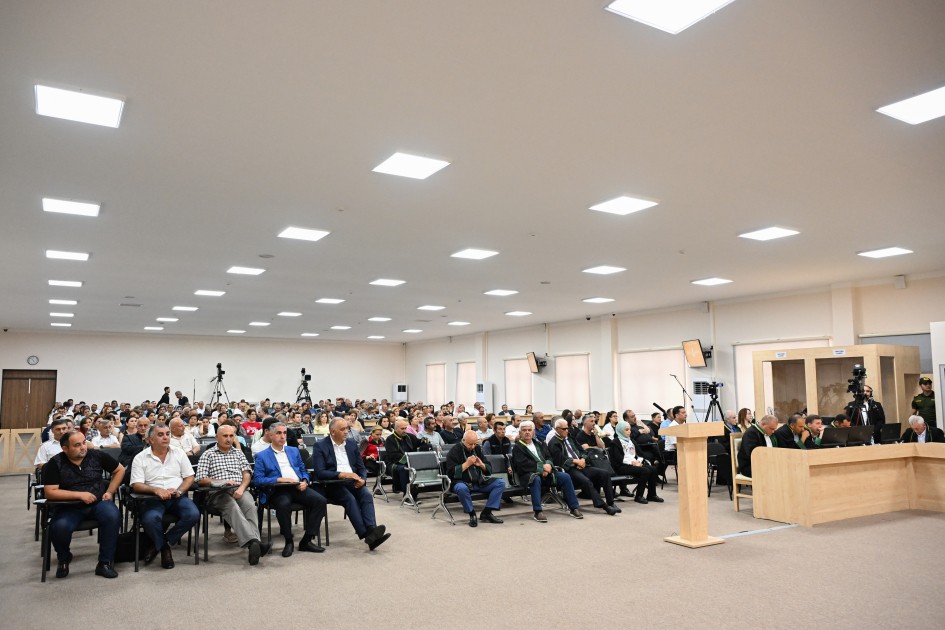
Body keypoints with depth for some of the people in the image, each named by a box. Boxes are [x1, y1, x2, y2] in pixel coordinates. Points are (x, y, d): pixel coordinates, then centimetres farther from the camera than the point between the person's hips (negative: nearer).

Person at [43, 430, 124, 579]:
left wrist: (110, 491, 1)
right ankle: (63, 559, 6)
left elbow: (120, 470, 10)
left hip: (98, 502, 1)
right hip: (69, 507, 0)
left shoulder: (97, 455, -3)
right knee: (59, 527, -31)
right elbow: (50, 492, -12)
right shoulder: (55, 463, -6)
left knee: (113, 516, -31)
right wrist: (79, 495, -19)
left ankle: (105, 563, -15)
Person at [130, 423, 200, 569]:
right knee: (150, 519, -36)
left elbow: (189, 477, 9)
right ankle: (165, 548, -3)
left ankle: (159, 545, -4)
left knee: (193, 514, -26)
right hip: (153, 498, -2)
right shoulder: (140, 458, 3)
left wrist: (178, 491, -10)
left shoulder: (179, 453, 10)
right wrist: (156, 490, -23)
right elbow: (136, 485, -5)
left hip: (177, 497, 2)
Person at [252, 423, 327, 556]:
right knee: (284, 504, -38)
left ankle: (307, 540, -11)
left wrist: (304, 481, 0)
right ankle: (288, 541, -15)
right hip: (277, 490, -4)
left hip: (298, 487, 4)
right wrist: (279, 479, -13)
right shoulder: (262, 456, 9)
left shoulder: (294, 451, 23)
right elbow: (257, 480, -2)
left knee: (320, 500, -22)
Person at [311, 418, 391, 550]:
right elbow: (319, 473, -12)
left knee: (367, 495, -27)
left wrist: (362, 479, -8)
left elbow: (361, 468, 15)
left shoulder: (352, 444, 14)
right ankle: (366, 535, -39)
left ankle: (372, 531, -42)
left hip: (353, 482, 4)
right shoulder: (320, 446, -1)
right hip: (333, 484, -4)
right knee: (350, 498, -32)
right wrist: (342, 474, -23)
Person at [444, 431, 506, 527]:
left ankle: (486, 513, -9)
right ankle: (472, 514, -16)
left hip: (479, 482, 6)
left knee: (500, 483, -10)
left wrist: (481, 465, -9)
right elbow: (451, 472, -16)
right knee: (461, 488, -40)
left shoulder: (477, 449, 9)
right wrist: (467, 464, -19)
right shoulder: (455, 450, -7)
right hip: (462, 482, -6)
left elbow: (489, 470, 13)